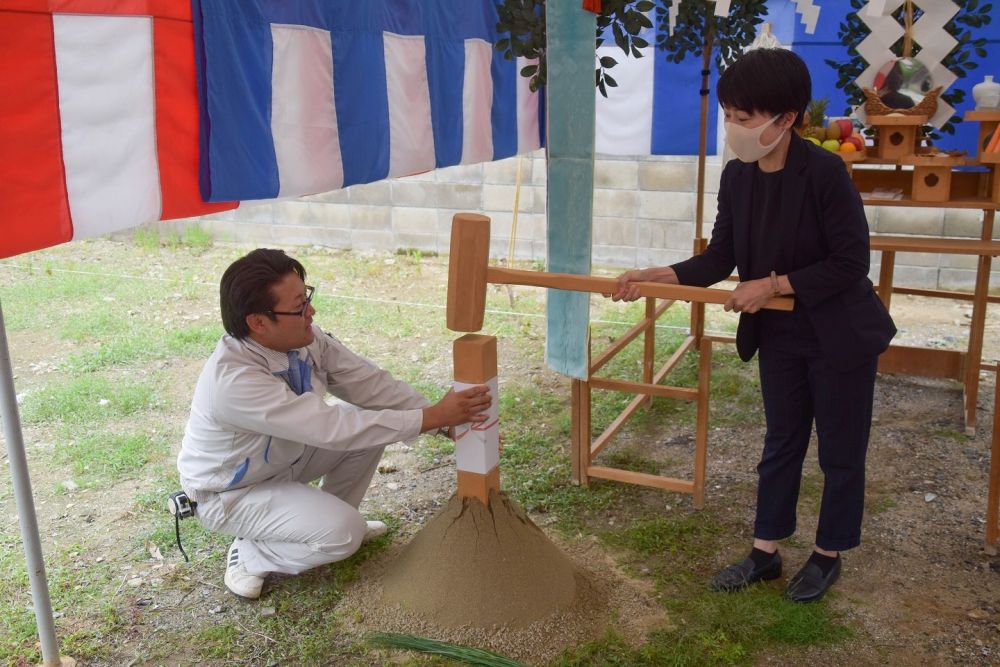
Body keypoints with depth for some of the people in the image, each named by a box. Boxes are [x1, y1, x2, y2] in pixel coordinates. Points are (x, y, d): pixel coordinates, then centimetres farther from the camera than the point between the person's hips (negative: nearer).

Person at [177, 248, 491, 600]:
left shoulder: (304, 337, -18)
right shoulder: (232, 380, -39)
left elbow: (370, 383, -14)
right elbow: (332, 428, -40)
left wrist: (448, 420, -23)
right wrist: (432, 417, -39)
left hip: (282, 457, 7)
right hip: (232, 492, -7)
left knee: (370, 418, -6)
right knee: (342, 533, -24)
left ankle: (332, 516, 15)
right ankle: (248, 556, 3)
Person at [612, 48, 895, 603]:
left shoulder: (825, 172, -23)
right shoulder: (737, 176, -5)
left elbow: (850, 262, -21)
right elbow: (720, 257, -2)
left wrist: (773, 284, -23)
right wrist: (656, 277, -15)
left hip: (841, 335, -5)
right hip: (778, 335, 6)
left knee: (840, 451, 11)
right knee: (781, 444, 17)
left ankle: (828, 554, 31)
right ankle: (765, 552, 30)